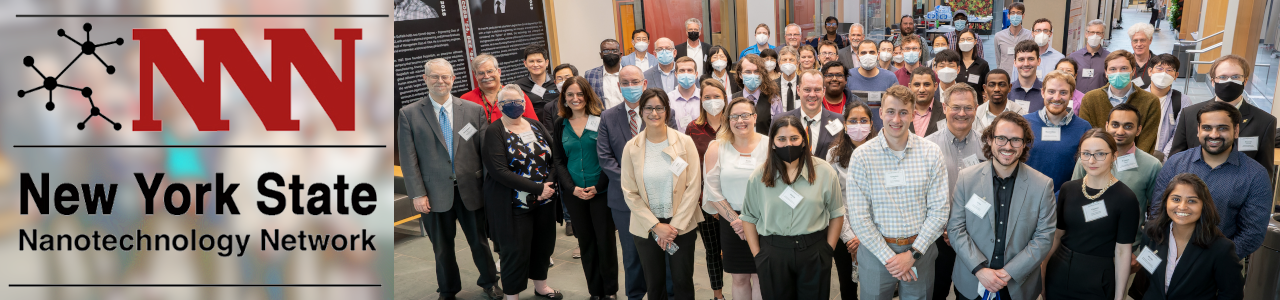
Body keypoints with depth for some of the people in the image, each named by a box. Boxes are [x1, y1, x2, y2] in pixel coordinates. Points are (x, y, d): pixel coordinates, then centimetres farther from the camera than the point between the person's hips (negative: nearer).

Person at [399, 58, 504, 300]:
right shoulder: (409, 113, -1)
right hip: (435, 193, -1)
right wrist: (417, 194, -9)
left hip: (471, 190, 1)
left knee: (479, 240, 15)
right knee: (442, 246, 14)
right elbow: (408, 158, -3)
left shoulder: (474, 110, 1)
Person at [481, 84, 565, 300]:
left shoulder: (535, 126, 6)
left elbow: (556, 156, 4)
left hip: (545, 201, 5)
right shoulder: (494, 132, -10)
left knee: (543, 245, 16)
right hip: (514, 205, -5)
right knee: (516, 251, 1)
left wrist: (549, 183, -15)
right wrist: (538, 188, -21)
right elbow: (499, 171, -19)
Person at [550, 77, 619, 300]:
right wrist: (573, 188, -9)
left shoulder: (600, 121, -3)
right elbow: (558, 161, 5)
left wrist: (598, 187, -14)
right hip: (573, 194, 3)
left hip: (601, 190, -2)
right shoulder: (559, 125, 7)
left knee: (605, 240, 2)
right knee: (586, 242, 10)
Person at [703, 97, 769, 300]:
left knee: (760, 277, 4)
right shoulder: (716, 148, 0)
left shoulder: (769, 145, -3)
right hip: (731, 223, 1)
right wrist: (736, 220, -7)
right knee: (739, 278, 9)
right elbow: (712, 190, -2)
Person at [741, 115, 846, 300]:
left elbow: (836, 214, 5)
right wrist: (757, 254, 1)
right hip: (773, 252, 0)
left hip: (814, 251, 0)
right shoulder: (759, 176, -1)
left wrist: (828, 249, -1)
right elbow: (749, 217, 5)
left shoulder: (824, 172, -3)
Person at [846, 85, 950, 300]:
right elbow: (859, 217, -10)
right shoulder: (861, 156, -9)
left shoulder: (931, 153, -3)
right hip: (876, 251, -1)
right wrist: (889, 257, -13)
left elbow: (939, 210, -5)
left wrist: (913, 254, -11)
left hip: (919, 251, 1)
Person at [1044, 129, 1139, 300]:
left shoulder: (1126, 198, -10)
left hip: (1097, 284, -3)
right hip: (1058, 276, 3)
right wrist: (1043, 275, 5)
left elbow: (1123, 251, -8)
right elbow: (1057, 235, 6)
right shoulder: (1068, 189, 1)